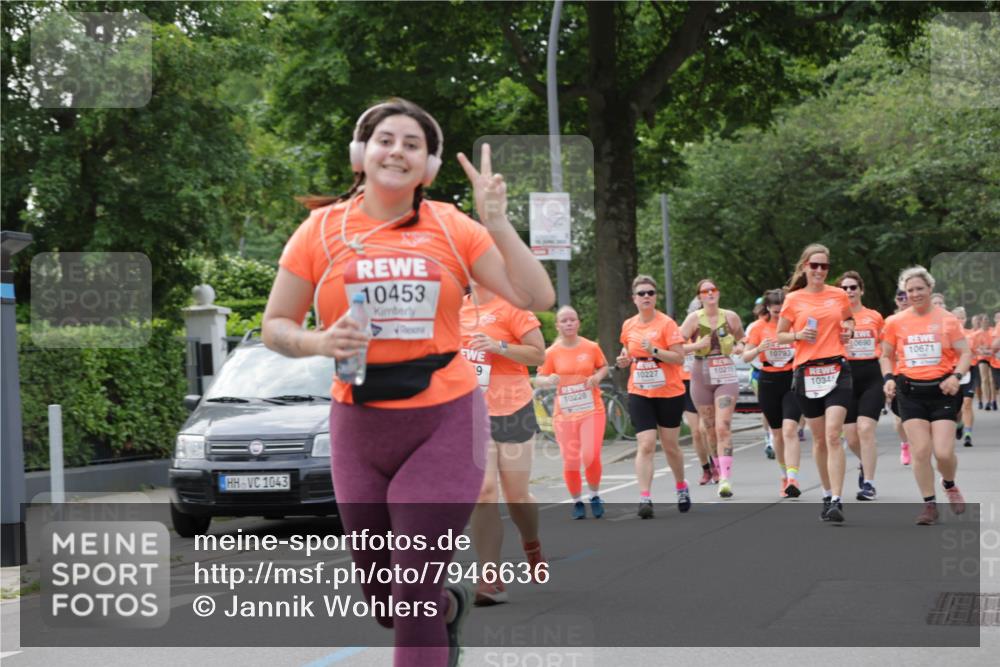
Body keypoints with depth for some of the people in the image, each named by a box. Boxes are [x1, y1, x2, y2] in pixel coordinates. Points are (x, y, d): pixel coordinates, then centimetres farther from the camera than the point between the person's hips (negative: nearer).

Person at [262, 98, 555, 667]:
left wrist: (497, 222, -16)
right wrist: (319, 342, -15)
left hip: (446, 422, -2)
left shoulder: (452, 229, -1)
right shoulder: (322, 230, 0)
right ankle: (449, 607, 47)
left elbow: (537, 298, -6)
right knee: (383, 602, 13)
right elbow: (276, 326, 5)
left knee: (413, 597, -8)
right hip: (360, 427, 2)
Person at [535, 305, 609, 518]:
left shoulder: (591, 347, -1)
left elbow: (604, 366, 14)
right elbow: (539, 378, 3)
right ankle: (577, 502, 22)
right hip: (565, 413, 1)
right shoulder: (552, 352, -2)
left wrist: (598, 377, -7)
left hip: (592, 410, -1)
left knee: (591, 457, -13)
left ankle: (595, 496, 13)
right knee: (570, 462, 0)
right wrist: (549, 380, -20)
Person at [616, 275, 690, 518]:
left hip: (669, 393, -2)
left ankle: (681, 487, 35)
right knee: (645, 445, -12)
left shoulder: (666, 323, -9)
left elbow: (679, 358, -13)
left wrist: (654, 350, -26)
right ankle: (645, 498, -16)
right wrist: (624, 360, 0)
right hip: (639, 394, 2)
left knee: (670, 445, 11)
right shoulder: (628, 326, 4)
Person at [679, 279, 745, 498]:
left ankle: (726, 479, -20)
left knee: (723, 427, -14)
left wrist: (740, 347, -4)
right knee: (711, 429, 8)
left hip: (726, 375, -1)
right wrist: (696, 345, -18)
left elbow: (741, 340, 18)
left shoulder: (730, 317, 3)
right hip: (701, 376, 1)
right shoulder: (694, 319, -1)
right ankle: (721, 471, 24)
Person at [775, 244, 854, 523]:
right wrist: (798, 335, -9)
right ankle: (827, 496, 25)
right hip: (806, 372, 1)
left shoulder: (839, 295, 6)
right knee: (819, 439, 9)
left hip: (836, 369, -1)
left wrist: (848, 329, 4)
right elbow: (780, 335, 10)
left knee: (833, 435, -15)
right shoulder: (793, 299, 4)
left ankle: (837, 501, -19)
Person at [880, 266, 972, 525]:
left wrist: (957, 376, -15)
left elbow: (965, 353, 2)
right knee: (920, 450, -7)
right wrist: (889, 378, -3)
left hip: (941, 390, -1)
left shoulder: (947, 319, -1)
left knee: (944, 451, -8)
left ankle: (950, 485, 26)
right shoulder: (895, 322, 4)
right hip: (910, 392, 2)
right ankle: (929, 504, 6)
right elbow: (887, 356, 15)